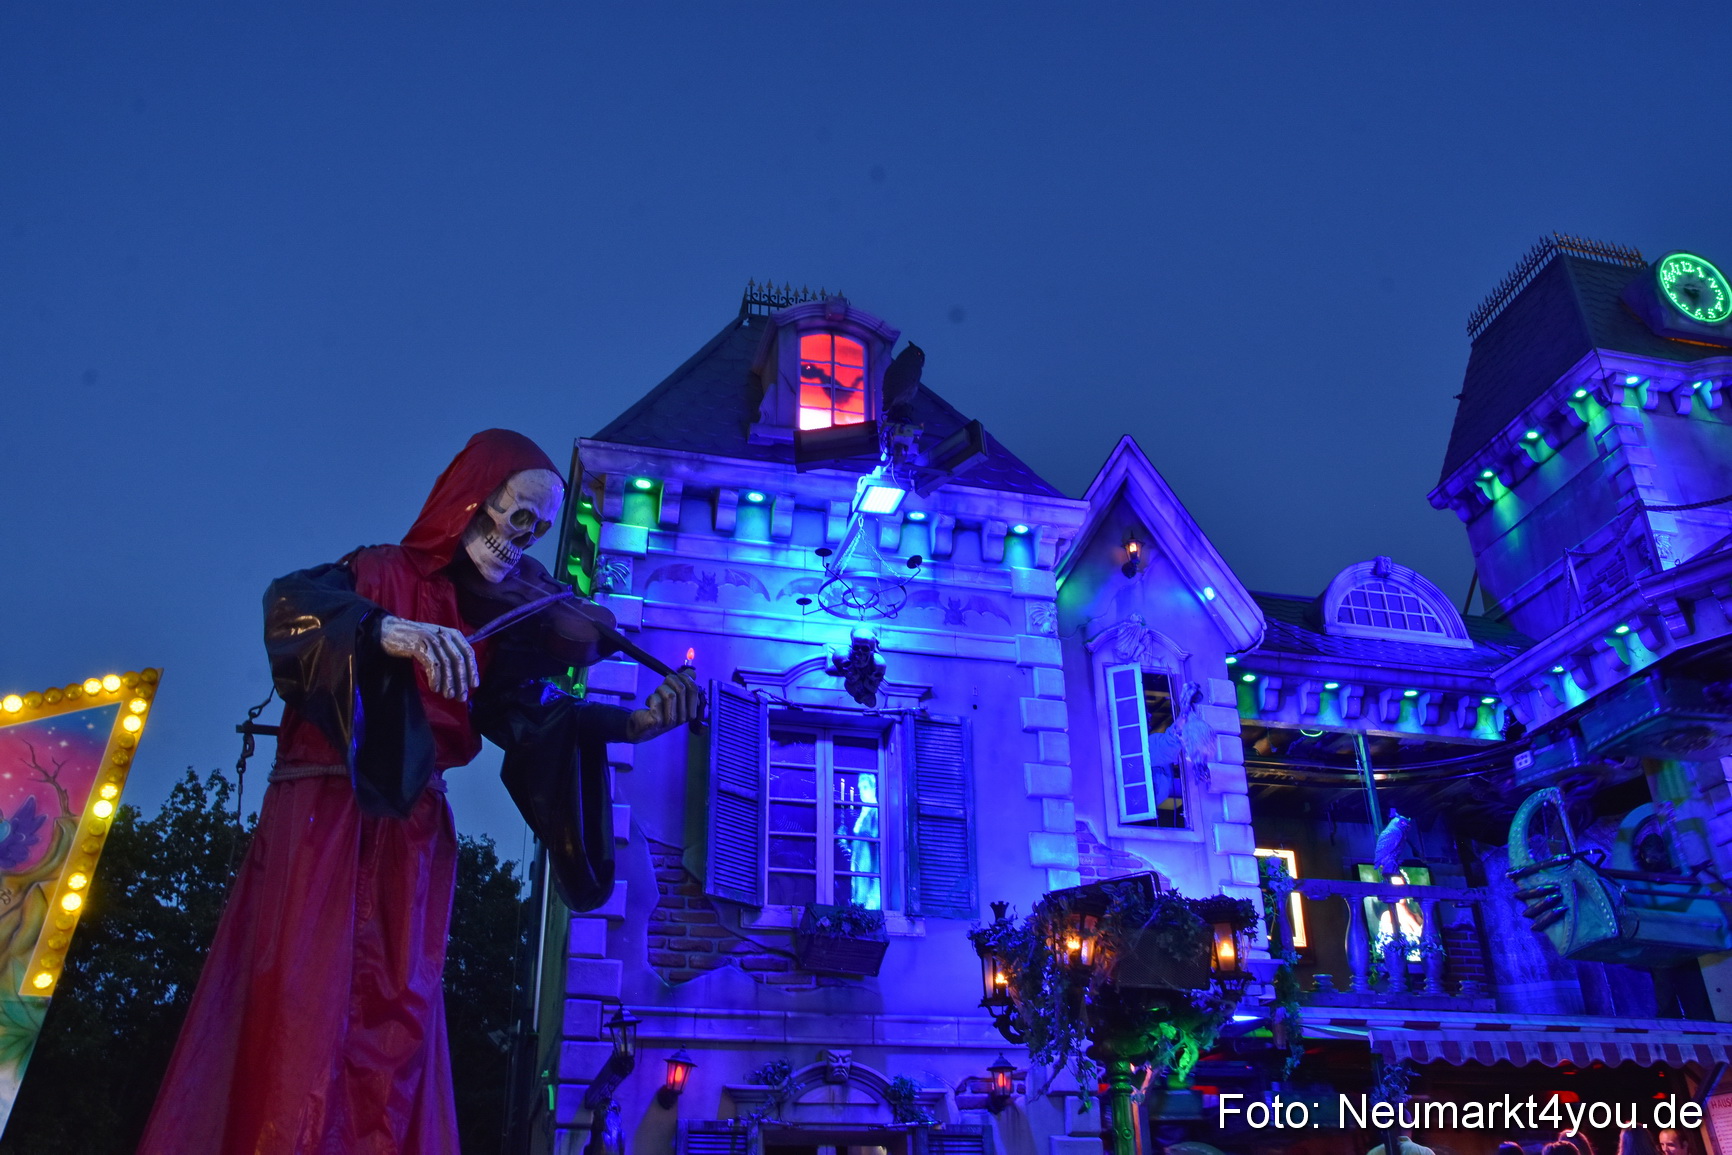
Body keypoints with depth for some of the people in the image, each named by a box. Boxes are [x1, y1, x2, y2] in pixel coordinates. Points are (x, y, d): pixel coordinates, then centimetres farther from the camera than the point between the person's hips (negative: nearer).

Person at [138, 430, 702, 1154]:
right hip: (326, 812, -4)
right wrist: (394, 630, -39)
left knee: (396, 1018, -1)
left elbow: (525, 712, -2)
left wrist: (636, 723, -17)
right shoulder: (381, 572, 1)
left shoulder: (493, 615, 11)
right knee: (304, 999, -9)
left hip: (414, 830, 4)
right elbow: (290, 602, -19)